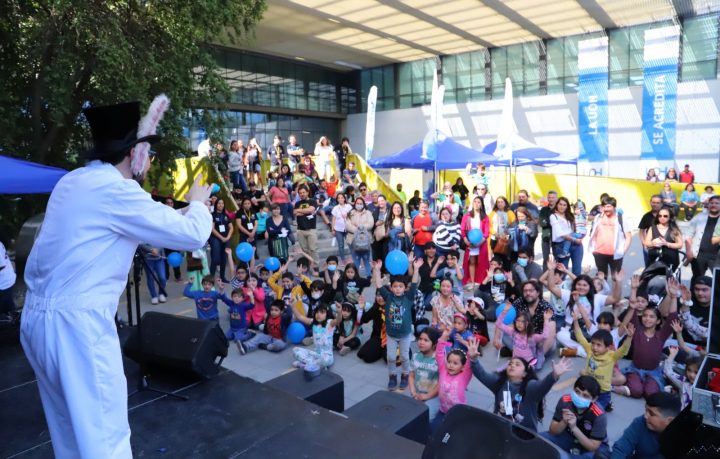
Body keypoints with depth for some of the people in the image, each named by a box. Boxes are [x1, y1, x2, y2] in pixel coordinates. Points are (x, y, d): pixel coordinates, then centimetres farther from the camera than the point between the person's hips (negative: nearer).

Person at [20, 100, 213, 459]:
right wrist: (198, 203, 6)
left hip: (38, 318, 9)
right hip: (76, 323, -9)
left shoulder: (73, 182, 11)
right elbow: (193, 235, -13)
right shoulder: (115, 190, -16)